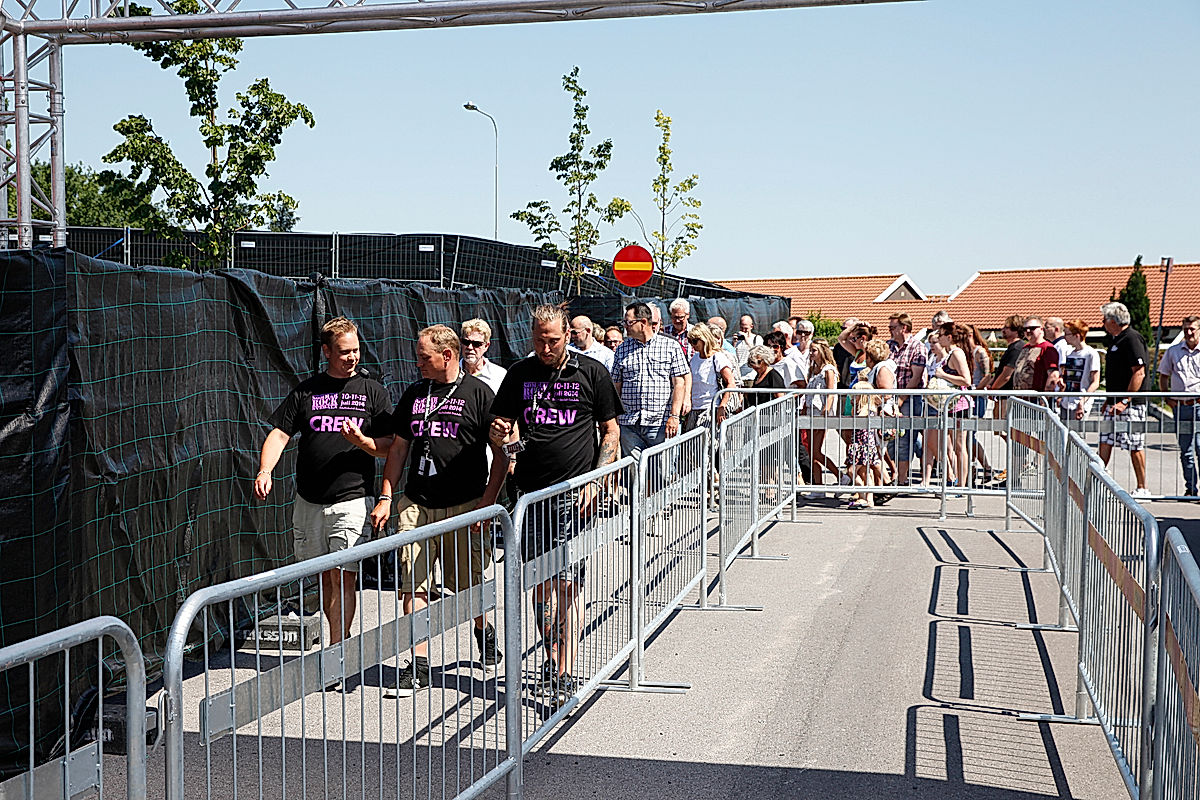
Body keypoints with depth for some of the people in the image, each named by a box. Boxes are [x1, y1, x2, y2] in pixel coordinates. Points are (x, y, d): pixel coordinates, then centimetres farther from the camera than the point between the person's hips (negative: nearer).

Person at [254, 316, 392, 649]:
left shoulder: (372, 391, 5)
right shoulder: (305, 391, 9)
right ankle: (341, 642, 27)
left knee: (343, 578, -10)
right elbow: (279, 435, 4)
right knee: (325, 577, 12)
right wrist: (264, 471, -14)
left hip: (352, 500, -3)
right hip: (309, 502, 3)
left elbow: (388, 449, 2)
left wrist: (360, 440, -18)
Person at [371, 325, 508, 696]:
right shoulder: (414, 395, 13)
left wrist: (486, 503, -11)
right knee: (412, 586, -3)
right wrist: (386, 497, 9)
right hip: (416, 505, 4)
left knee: (471, 588, 6)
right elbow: (399, 448, 19)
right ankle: (419, 667, 2)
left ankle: (484, 631, 36)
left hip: (465, 506, -4)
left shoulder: (479, 393, -2)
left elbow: (501, 454, -3)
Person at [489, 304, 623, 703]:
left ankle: (565, 674, -3)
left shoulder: (591, 372, 2)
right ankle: (552, 656, 26)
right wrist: (503, 436, -12)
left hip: (574, 494, -3)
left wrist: (595, 480, -6)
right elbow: (502, 428, 13)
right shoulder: (520, 374, 9)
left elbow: (610, 430, 5)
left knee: (567, 583, -6)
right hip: (532, 491, 3)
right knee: (540, 582, 9)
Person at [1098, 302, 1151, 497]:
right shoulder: (1117, 340, 17)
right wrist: (1109, 401, 24)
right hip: (1115, 403, 10)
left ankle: (1142, 488, 5)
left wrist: (1125, 401, -22)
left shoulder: (1132, 339, -13)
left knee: (1135, 447, -3)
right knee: (1105, 442, 9)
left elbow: (1139, 373, -20)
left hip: (1131, 405, -10)